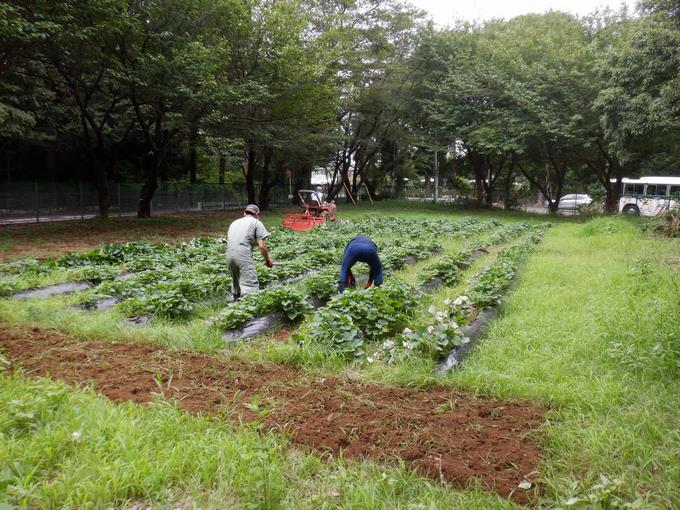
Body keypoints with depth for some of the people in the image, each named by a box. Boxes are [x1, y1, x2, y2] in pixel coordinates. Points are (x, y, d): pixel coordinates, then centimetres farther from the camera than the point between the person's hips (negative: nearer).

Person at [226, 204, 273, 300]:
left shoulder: (234, 222, 28)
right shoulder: (256, 223, 11)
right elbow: (262, 246, 2)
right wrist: (267, 260, 15)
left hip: (229, 254, 6)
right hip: (243, 255, -6)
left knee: (236, 284, 21)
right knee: (251, 285, -10)